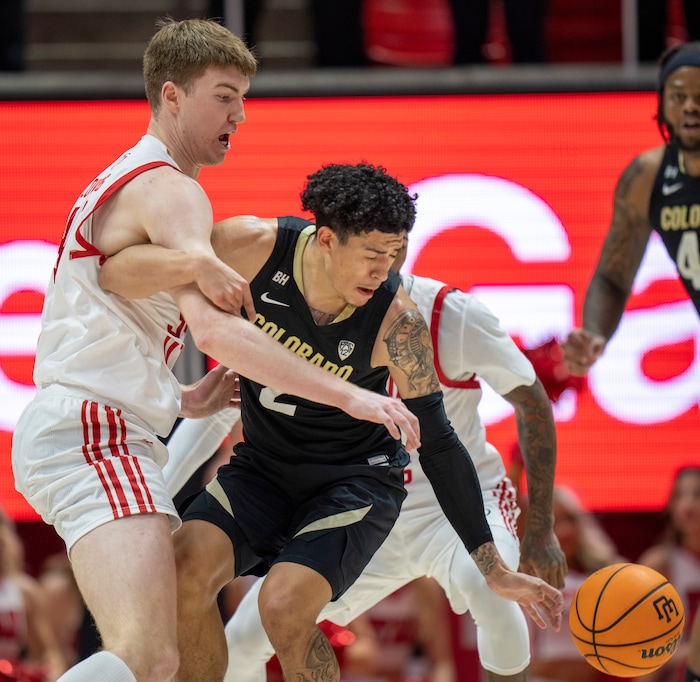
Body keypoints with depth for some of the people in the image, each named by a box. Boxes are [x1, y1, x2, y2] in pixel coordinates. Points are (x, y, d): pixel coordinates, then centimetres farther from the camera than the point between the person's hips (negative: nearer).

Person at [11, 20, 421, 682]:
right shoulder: (170, 189, -10)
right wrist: (349, 396, -25)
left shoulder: (120, 181, 23)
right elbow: (214, 330, -24)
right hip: (93, 435, -11)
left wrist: (181, 401, 19)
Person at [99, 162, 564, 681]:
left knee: (285, 606, -25)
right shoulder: (256, 248, -20)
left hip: (355, 478, -3)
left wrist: (495, 571, -14)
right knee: (186, 570, -21)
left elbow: (437, 444, -14)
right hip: (263, 464, 3)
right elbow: (118, 269, -13)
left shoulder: (398, 323, -24)